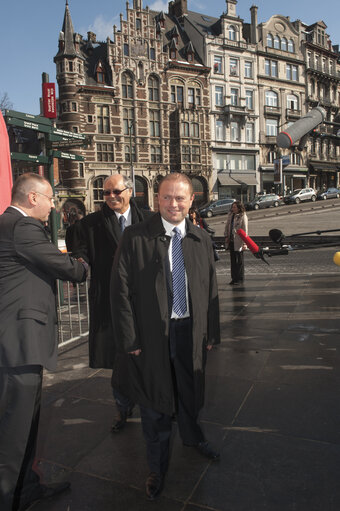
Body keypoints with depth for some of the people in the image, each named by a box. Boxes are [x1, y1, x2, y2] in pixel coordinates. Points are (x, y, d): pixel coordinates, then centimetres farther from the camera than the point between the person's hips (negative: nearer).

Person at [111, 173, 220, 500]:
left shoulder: (201, 239, 4)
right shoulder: (135, 238, -10)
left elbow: (211, 288, 8)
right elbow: (121, 290, -10)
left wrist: (211, 333, 7)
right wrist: (129, 339, -12)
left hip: (191, 332, 4)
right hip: (152, 335, -3)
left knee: (190, 392, 24)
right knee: (155, 403, 13)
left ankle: (192, 436, 56)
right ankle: (157, 468, 39)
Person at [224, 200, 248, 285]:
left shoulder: (243, 216, -10)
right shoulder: (230, 215, 8)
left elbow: (245, 230, -11)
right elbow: (227, 226, 17)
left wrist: (244, 243, -15)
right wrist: (226, 236, 8)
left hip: (238, 241, -6)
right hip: (231, 240, 6)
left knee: (240, 260, 5)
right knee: (233, 260, 11)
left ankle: (240, 278, 14)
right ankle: (234, 278, 21)